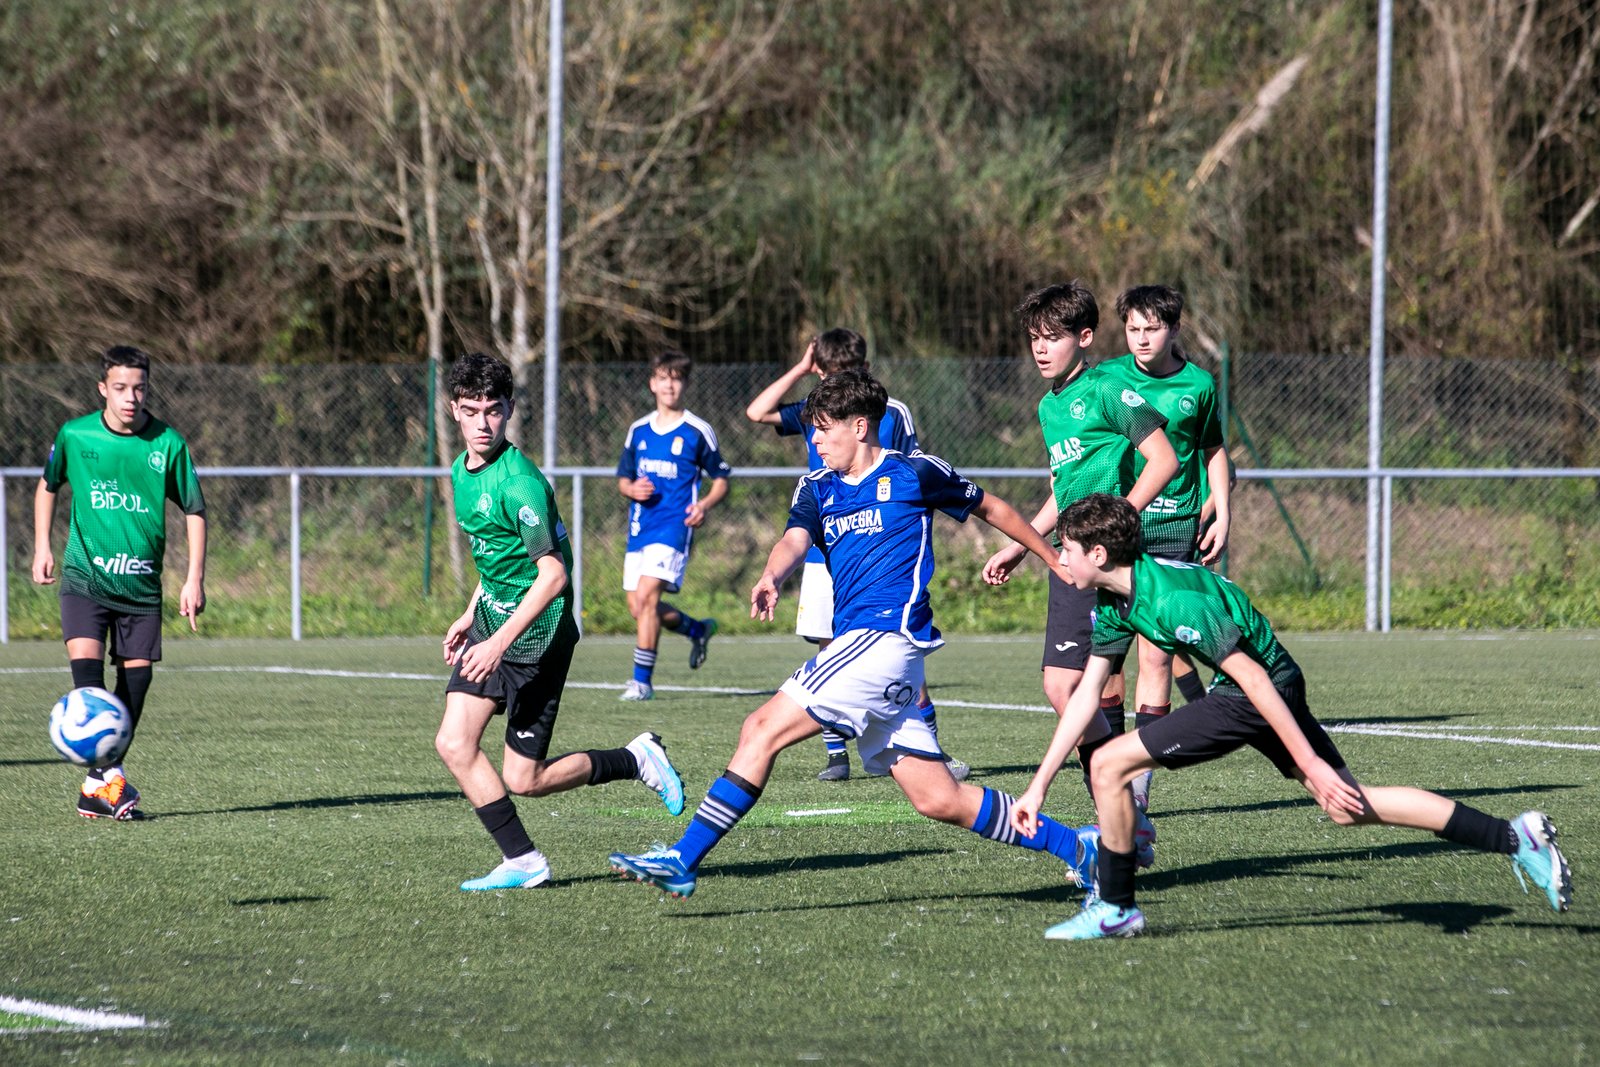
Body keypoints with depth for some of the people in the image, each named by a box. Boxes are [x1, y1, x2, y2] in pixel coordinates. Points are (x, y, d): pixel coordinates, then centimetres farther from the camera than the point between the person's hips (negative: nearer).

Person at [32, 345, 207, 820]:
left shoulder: (167, 443, -4)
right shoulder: (74, 436, -3)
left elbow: (194, 510, 4)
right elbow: (48, 485, 17)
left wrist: (194, 580, -1)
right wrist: (42, 545, 9)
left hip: (141, 582, 1)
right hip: (85, 573, -1)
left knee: (137, 673, 0)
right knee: (85, 659, -21)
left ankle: (98, 788, 13)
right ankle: (109, 777, -25)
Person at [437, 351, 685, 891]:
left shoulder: (520, 482, -22)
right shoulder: (461, 471, 5)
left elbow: (553, 574, -23)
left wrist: (499, 642, -27)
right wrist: (469, 616, 19)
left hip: (536, 637, -8)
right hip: (490, 622, 8)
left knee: (522, 780, -2)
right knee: (454, 743, -6)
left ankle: (636, 759, 19)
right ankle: (522, 861, 3)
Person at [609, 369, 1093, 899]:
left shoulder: (913, 473, 2)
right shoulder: (818, 488, 18)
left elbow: (990, 508, 16)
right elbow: (795, 540, -1)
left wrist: (1053, 558, 23)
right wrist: (772, 577, -25)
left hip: (887, 635, -8)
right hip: (855, 643, 8)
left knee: (764, 729, -14)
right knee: (939, 799, 5)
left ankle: (684, 859, -13)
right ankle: (1077, 846, 13)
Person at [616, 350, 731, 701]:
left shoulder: (698, 431, -1)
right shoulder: (638, 431, 12)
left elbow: (721, 479, 5)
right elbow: (623, 478, 19)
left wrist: (704, 505, -14)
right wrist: (631, 489, -4)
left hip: (674, 525, -6)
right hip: (640, 524, 6)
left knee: (646, 595, -19)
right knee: (637, 604, 7)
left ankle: (642, 679, -12)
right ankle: (698, 630, 35)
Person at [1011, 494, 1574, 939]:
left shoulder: (1171, 600, -26)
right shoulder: (1114, 601, 3)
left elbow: (1252, 677, -25)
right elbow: (1086, 694, 10)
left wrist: (1310, 763, -24)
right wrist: (1038, 785, 9)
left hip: (1263, 693, -10)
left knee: (1110, 765, -12)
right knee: (1349, 805, 13)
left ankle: (1115, 908, 2)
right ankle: (1516, 837, 15)